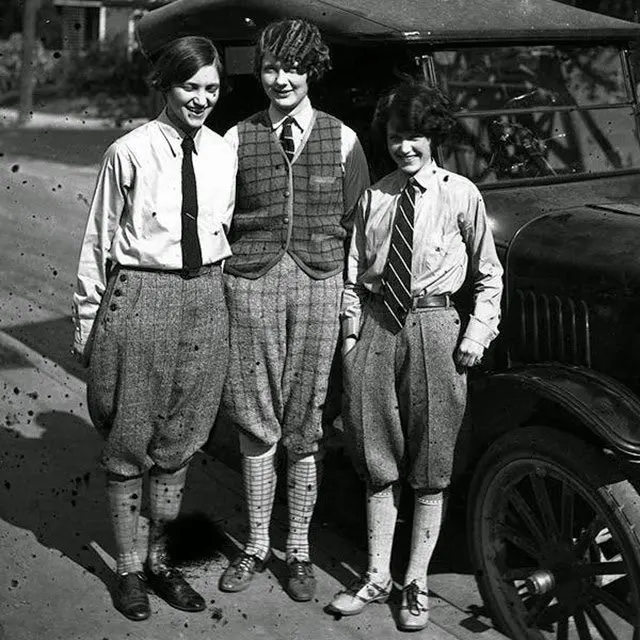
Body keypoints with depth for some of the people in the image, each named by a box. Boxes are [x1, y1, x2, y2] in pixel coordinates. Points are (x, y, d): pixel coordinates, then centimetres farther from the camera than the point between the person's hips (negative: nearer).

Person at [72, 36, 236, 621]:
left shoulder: (224, 154, 5)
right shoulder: (129, 152, -8)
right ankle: (129, 569, 24)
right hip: (139, 295, -4)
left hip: (205, 298, 4)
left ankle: (160, 561, 30)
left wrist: (215, 289, 11)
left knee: (179, 440, 13)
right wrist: (89, 319, -3)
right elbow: (98, 240, -3)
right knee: (129, 443, 7)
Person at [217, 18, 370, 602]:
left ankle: (299, 550, 19)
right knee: (256, 422, 6)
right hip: (251, 281, 0)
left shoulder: (341, 139, 7)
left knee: (306, 425, 5)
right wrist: (217, 287, -2)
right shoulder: (238, 139, 7)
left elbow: (355, 222, 7)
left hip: (319, 283, 0)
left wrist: (353, 304, 0)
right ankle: (257, 545, 21)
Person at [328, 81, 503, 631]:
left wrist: (478, 332, -3)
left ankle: (417, 585, 17)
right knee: (378, 461, 9)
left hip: (434, 327, -2)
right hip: (376, 326, 2)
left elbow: (489, 275, 6)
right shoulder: (374, 196, 7)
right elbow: (353, 274, 9)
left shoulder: (460, 194, 0)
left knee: (429, 465, 4)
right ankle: (377, 576, 22)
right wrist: (351, 333, 4)